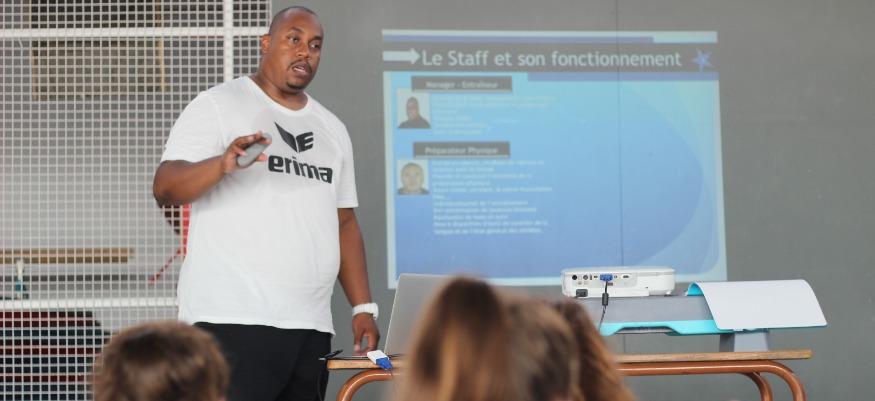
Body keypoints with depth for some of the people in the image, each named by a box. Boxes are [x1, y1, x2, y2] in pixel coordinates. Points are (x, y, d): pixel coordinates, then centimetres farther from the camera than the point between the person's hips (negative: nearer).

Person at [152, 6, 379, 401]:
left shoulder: (332, 129, 20)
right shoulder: (217, 106, 2)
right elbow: (164, 188, -9)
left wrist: (363, 308, 12)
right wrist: (223, 163, -28)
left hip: (311, 325, 6)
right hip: (232, 321, -6)